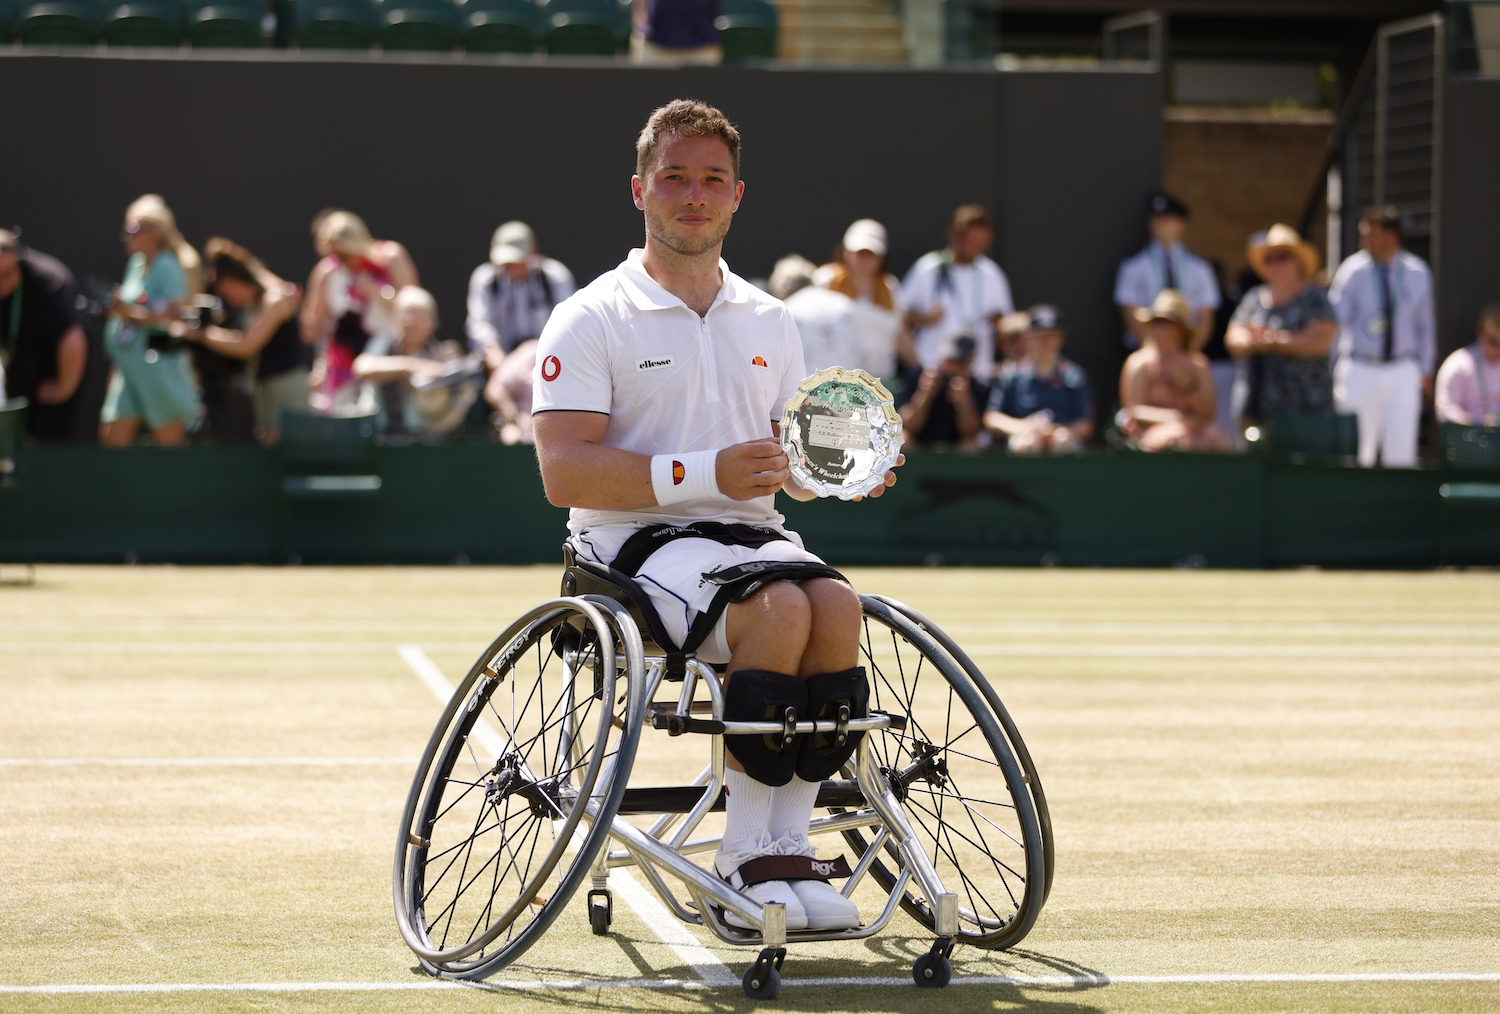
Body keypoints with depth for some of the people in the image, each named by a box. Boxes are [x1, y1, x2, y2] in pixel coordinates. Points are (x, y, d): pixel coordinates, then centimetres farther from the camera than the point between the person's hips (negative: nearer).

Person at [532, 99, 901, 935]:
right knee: (778, 608, -33)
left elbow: (793, 463, 25)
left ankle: (785, 847, -24)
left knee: (836, 604, -29)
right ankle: (746, 855, -26)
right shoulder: (592, 320, 1)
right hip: (636, 545, -5)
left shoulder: (769, 323, 19)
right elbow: (564, 472, -10)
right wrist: (704, 474, -20)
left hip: (751, 534, 5)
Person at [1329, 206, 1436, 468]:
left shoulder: (1418, 273, 3)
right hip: (1360, 371, -2)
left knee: (1401, 447, -5)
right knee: (1358, 449, -2)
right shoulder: (1352, 271, -5)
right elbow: (1334, 322, -5)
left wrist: (1426, 371, 15)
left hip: (1403, 374, 2)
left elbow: (1425, 324, 14)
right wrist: (1330, 371, -11)